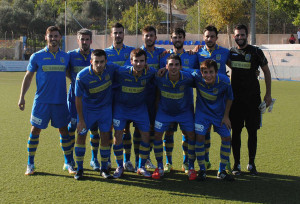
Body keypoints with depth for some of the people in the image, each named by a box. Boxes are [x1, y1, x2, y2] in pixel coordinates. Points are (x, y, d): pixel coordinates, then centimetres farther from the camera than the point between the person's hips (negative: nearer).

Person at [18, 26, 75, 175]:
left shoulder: (65, 57, 6)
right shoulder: (37, 56, 0)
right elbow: (28, 77, 6)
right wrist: (22, 97, 1)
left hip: (61, 101, 2)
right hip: (41, 101, -2)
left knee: (64, 131, 6)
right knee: (35, 130, 2)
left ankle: (68, 163, 19)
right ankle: (30, 164, 15)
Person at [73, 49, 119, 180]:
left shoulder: (111, 69, -18)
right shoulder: (82, 76, -24)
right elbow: (78, 98, -14)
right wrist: (81, 120, -11)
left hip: (105, 108, 2)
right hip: (87, 108, -2)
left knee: (105, 136, 2)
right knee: (81, 135, -1)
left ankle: (104, 168, 16)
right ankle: (79, 169, 13)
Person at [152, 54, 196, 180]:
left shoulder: (187, 78, -25)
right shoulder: (160, 78, -24)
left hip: (184, 111, 0)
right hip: (164, 111, 0)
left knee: (191, 135, -8)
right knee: (157, 135, -6)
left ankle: (191, 167, 8)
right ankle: (160, 167, 10)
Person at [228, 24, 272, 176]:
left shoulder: (256, 52, -2)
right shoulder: (230, 53, 5)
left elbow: (266, 72, 6)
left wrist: (268, 94, 2)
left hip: (252, 98, -2)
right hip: (235, 98, 2)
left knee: (252, 131, 2)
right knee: (236, 131, 3)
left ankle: (251, 164, 14)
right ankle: (236, 164, 13)